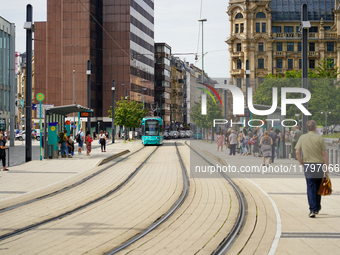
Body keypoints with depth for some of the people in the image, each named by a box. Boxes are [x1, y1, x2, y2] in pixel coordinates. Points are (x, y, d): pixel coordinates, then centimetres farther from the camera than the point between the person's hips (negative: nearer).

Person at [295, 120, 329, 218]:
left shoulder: (302, 138, 3)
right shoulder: (320, 138, -4)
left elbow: (297, 152, -2)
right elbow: (324, 154, -5)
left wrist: (302, 164, 8)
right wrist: (326, 168, -1)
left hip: (307, 165, 1)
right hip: (319, 164, -1)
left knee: (310, 187, 1)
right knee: (318, 187, 15)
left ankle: (312, 210, -10)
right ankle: (317, 208, 26)